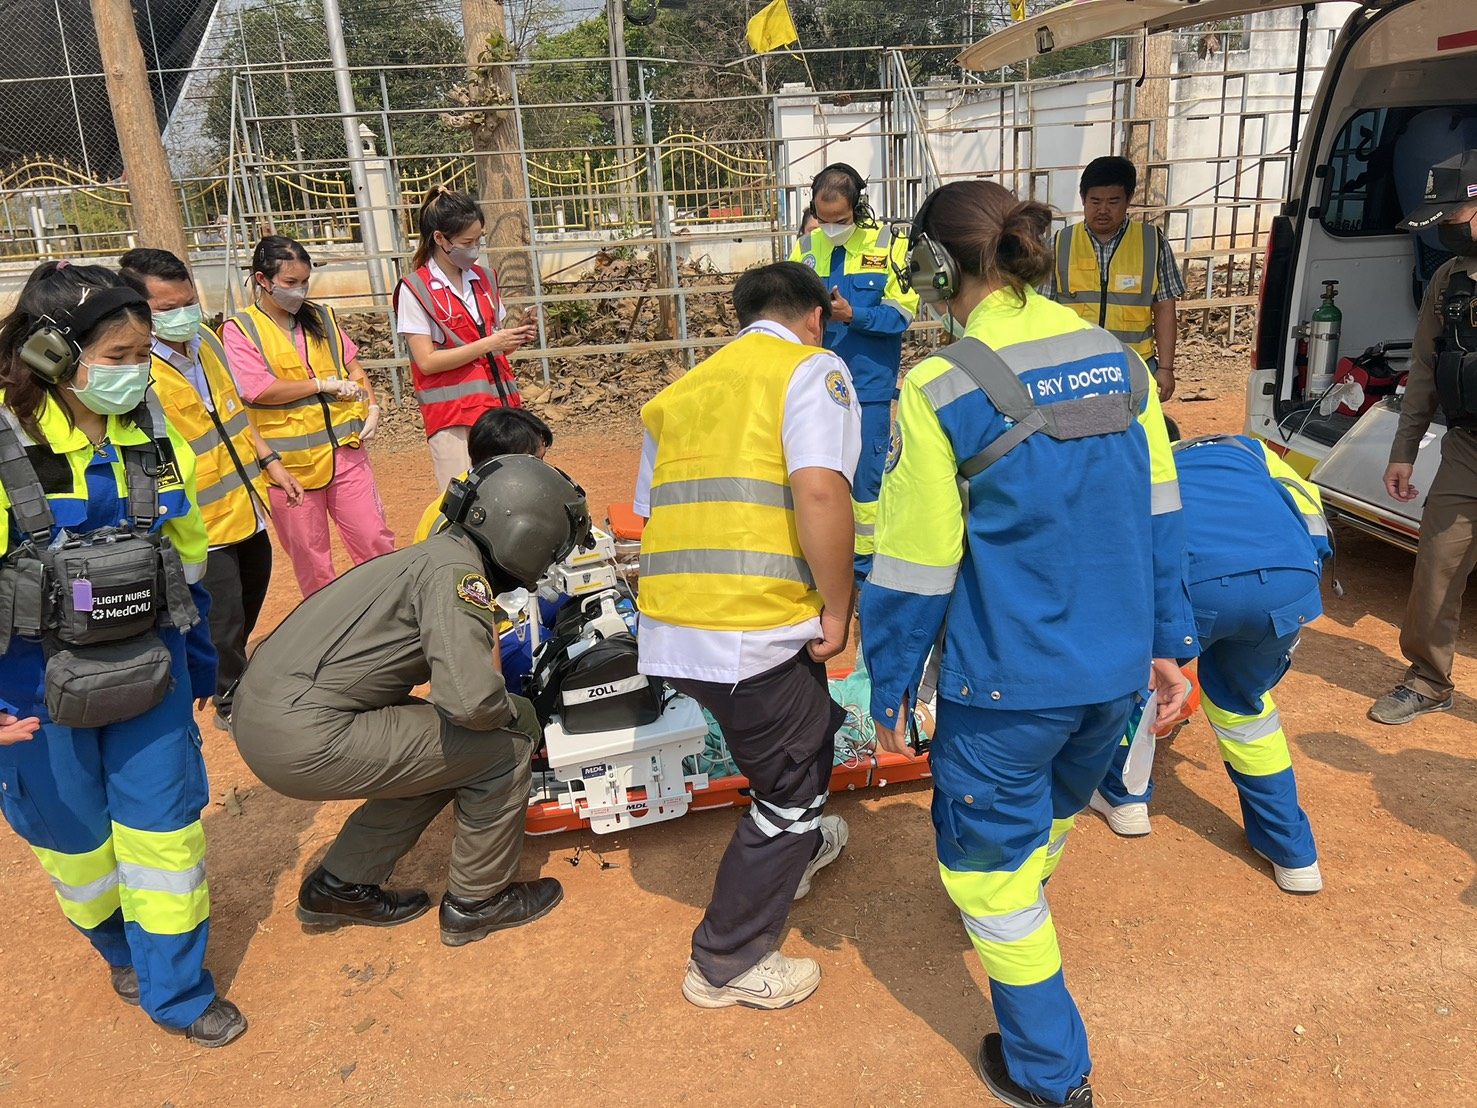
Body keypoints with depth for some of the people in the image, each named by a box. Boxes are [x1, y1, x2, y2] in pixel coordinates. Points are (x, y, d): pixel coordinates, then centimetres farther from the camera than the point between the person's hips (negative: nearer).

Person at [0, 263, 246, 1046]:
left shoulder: (153, 436, -1)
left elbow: (188, 553, 9)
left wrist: (201, 659, 14)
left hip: (150, 673, 3)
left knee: (166, 827, 8)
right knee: (75, 836, 16)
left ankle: (174, 988, 26)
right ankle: (121, 950, 44)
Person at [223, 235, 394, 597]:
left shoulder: (321, 316, 11)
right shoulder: (239, 330, -3)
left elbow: (352, 366, 15)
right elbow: (259, 390, -15)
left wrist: (372, 406, -2)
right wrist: (323, 383, -9)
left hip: (344, 448, 3)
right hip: (289, 461, -3)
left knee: (376, 541, 2)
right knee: (309, 558, 7)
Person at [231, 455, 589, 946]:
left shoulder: (440, 551, 14)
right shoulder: (455, 569, -15)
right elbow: (469, 698, -27)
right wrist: (519, 711, -5)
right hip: (306, 741, -10)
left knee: (439, 748, 23)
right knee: (504, 748, -4)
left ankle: (341, 886, 29)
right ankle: (475, 902, 16)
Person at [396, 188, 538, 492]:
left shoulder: (485, 278, 12)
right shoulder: (414, 290, -5)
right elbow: (427, 361, -11)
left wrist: (516, 335, -2)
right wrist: (488, 344, -16)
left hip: (499, 406, 5)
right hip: (452, 416, -5)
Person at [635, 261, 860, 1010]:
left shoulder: (681, 393, 20)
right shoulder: (812, 370, -1)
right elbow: (819, 490, -19)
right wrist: (837, 610, -10)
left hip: (668, 629, 8)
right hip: (753, 632, -8)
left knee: (805, 731, 32)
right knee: (789, 789, 14)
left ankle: (797, 849, 55)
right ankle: (727, 964, 27)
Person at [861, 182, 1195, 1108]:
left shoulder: (939, 392, -18)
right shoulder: (1118, 361, 0)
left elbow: (917, 566, -16)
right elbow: (1159, 516, 5)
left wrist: (891, 686, -3)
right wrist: (1167, 640, 15)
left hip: (1008, 680, -6)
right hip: (1116, 668, 7)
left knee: (990, 858, 16)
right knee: (1049, 814, 32)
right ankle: (1016, 914, 61)